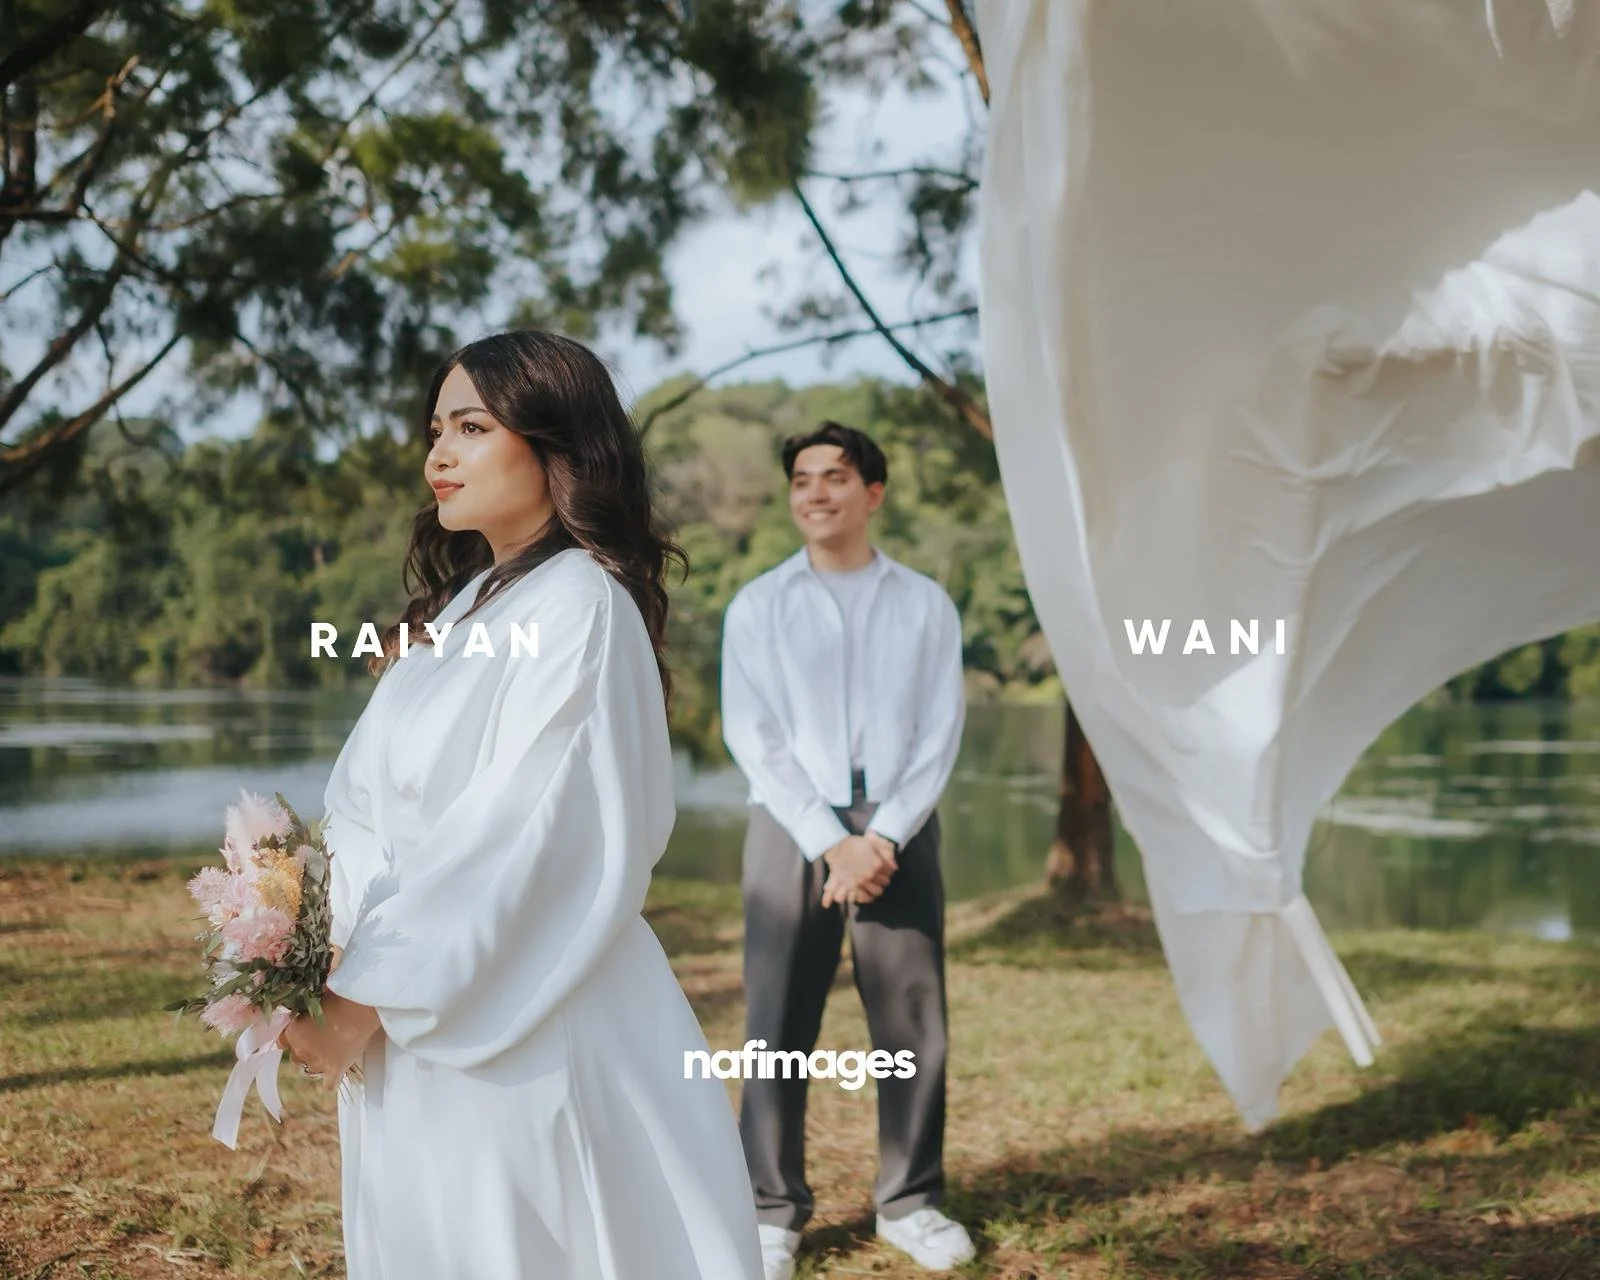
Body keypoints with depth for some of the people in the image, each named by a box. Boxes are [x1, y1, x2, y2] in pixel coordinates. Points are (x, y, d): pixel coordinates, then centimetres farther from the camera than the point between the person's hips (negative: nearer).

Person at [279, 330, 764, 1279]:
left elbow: (519, 836, -20)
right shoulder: (465, 606, 13)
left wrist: (365, 996, -17)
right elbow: (368, 807, 8)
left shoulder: (579, 605, -13)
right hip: (413, 1025, 8)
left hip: (517, 1030, -8)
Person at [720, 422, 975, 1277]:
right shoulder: (757, 607, 6)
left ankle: (910, 1201, 13)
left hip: (899, 829, 1)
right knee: (777, 1027, -2)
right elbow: (752, 736, -2)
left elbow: (940, 732, 3)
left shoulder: (925, 605, 9)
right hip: (791, 827, -1)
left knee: (912, 1023, 1)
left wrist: (883, 837, -11)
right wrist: (831, 843, -11)